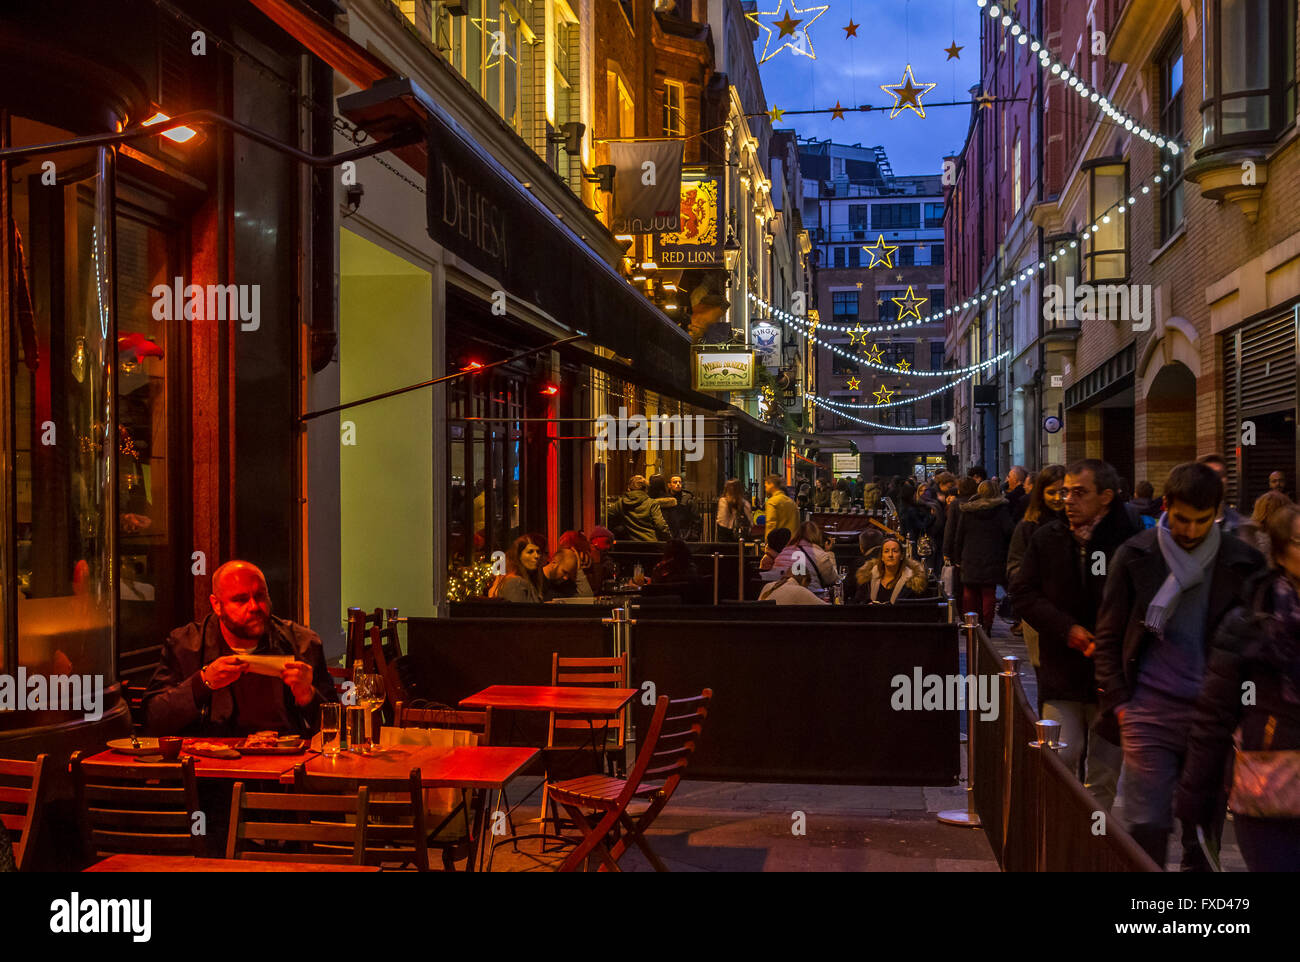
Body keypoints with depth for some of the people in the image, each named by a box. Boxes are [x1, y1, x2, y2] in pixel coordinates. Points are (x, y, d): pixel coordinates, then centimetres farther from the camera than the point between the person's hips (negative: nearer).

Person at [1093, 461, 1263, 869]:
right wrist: (1119, 702, -1)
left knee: (1206, 832, 9)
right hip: (1151, 713, -1)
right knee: (1147, 828, -3)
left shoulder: (1243, 563, 2)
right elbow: (1108, 638, 6)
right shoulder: (1135, 556, 1)